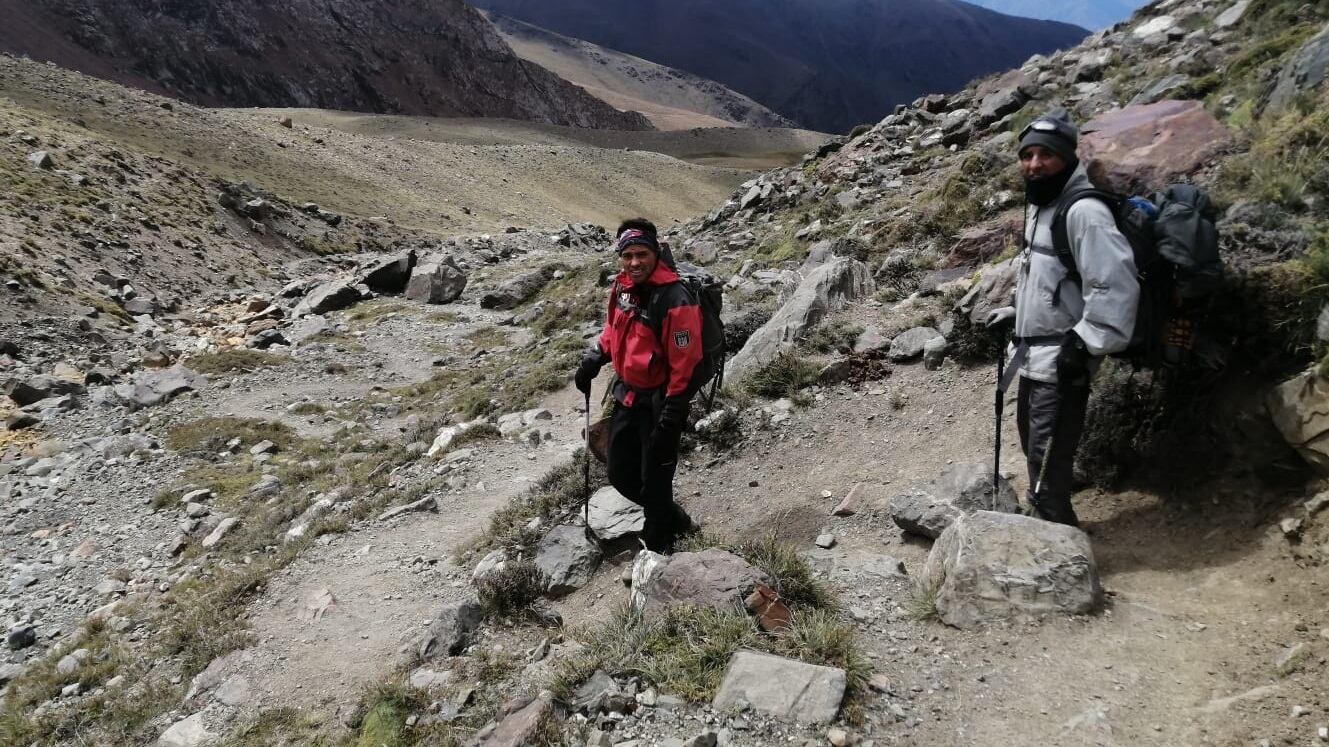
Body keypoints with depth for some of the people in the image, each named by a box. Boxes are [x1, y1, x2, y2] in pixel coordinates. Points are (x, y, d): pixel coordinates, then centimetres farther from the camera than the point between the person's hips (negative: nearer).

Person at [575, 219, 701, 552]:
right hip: (627, 396, 8)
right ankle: (674, 519, 40)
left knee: (654, 481, 5)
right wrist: (593, 361, 8)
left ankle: (657, 546, 27)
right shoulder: (622, 287, 0)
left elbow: (685, 365, -23)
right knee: (621, 475, 18)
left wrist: (670, 420, -21)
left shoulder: (674, 300, -25)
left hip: (658, 403, -8)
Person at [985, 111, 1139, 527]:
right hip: (1034, 355, 10)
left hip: (1062, 361, -10)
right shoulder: (1039, 207, 13)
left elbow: (1116, 285, -24)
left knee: (1048, 464, -8)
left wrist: (1086, 343, -25)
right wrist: (1015, 314, 19)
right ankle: (1046, 527, 36)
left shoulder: (1083, 212, -19)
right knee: (1034, 448, 20)